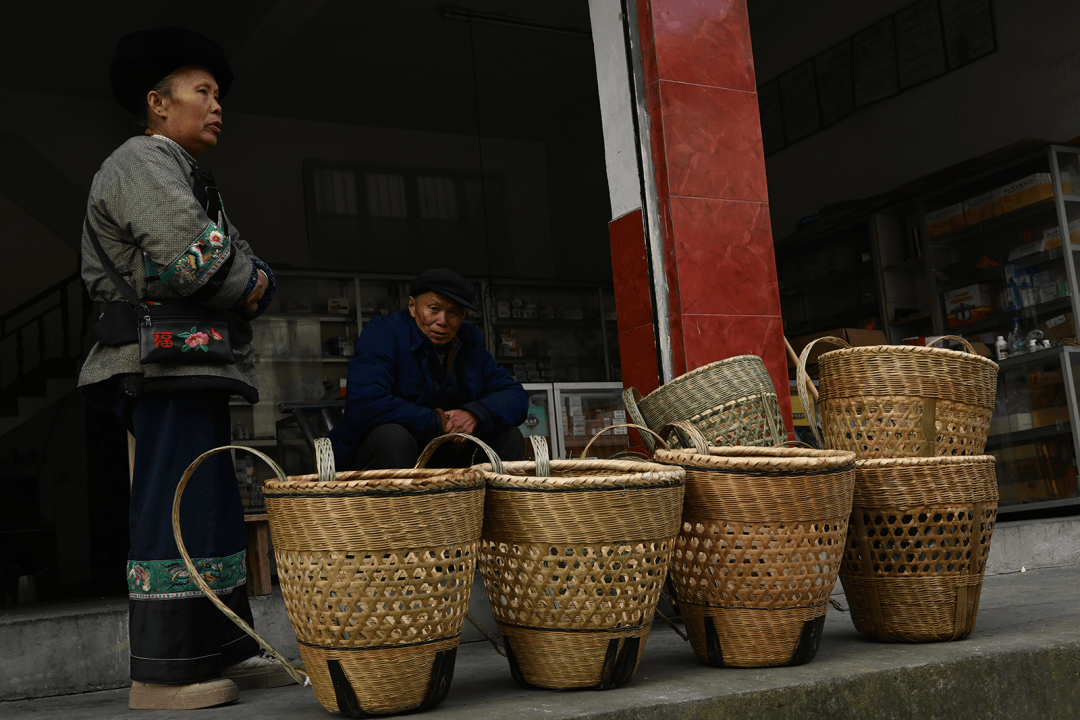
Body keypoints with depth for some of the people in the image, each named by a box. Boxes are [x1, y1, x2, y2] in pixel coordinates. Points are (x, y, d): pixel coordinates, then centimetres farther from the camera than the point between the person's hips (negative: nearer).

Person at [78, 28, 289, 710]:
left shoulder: (186, 176, 27)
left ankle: (226, 653, 17)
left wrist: (256, 283, 2)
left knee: (215, 508, 11)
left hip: (195, 371, 11)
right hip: (167, 365, -11)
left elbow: (252, 270, 23)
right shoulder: (142, 160, -6)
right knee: (177, 510, -9)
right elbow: (191, 260, -20)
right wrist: (246, 283, -3)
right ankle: (162, 674, -4)